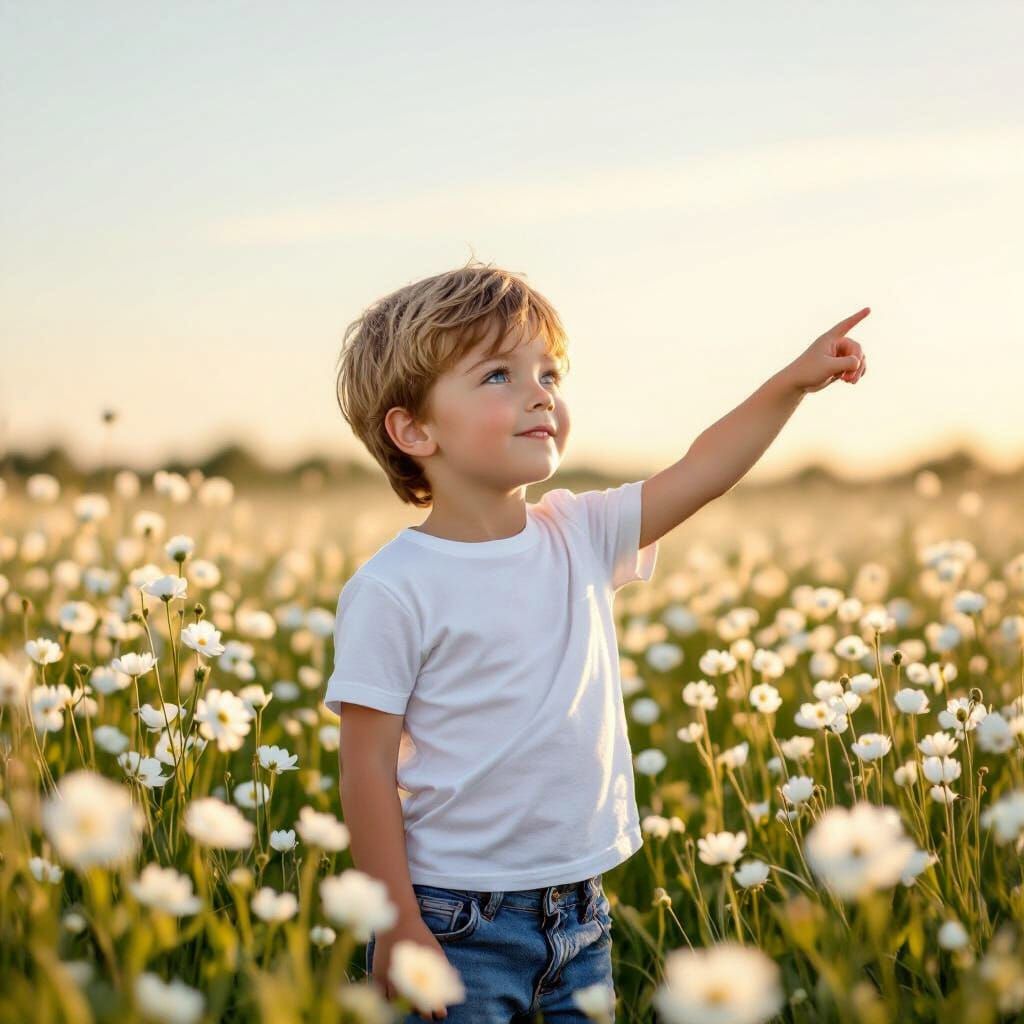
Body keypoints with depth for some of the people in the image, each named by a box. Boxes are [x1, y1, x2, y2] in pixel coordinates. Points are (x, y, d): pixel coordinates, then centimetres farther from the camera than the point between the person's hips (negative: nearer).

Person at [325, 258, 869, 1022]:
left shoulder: (582, 537, 3)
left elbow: (699, 474, 7)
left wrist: (792, 382, -1)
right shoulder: (392, 590, -14)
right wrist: (397, 925, -13)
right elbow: (367, 765, -13)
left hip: (579, 913, 6)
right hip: (455, 923, -5)